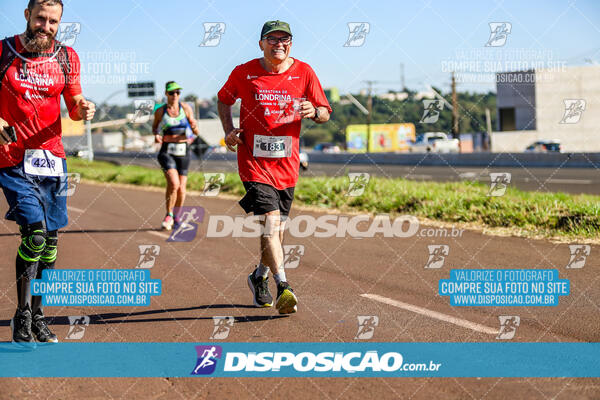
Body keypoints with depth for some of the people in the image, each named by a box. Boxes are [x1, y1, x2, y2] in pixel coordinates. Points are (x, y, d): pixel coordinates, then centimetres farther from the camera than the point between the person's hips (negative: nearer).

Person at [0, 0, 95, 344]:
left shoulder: (67, 57, 7)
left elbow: (73, 106, 13)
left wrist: (84, 109, -10)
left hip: (53, 158, 4)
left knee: (50, 239, 5)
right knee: (35, 232, -17)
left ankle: (37, 315, 18)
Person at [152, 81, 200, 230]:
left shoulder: (186, 108, 1)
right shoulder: (160, 111, 1)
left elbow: (196, 131, 2)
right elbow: (154, 127, 18)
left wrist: (195, 128, -21)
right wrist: (156, 135, -5)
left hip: (183, 152, 2)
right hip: (167, 151, -2)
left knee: (181, 188, 6)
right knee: (173, 184, -21)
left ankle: (177, 217, 29)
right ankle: (169, 216, -2)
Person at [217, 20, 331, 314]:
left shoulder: (304, 72, 1)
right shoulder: (243, 73, -1)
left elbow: (325, 114, 3)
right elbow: (224, 98, 17)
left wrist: (313, 112, -21)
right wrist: (229, 130, 2)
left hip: (286, 163, 3)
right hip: (254, 160, -3)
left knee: (277, 228, 13)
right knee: (270, 220, -19)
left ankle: (259, 278, 36)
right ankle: (283, 287, -24)